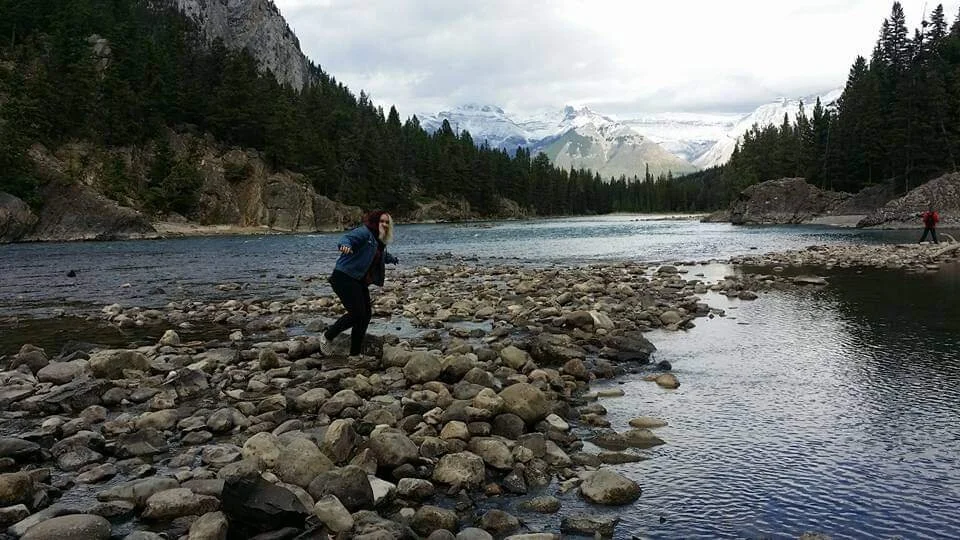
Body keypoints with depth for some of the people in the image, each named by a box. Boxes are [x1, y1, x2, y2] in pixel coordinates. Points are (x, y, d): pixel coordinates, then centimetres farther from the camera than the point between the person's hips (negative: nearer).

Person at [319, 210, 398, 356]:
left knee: (366, 314, 7)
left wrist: (392, 259, 55)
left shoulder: (379, 241, 17)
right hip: (344, 277, -10)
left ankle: (355, 354, 18)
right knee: (357, 313, -16)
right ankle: (327, 336, 4)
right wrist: (345, 245, -52)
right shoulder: (364, 232, -11)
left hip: (359, 282, 10)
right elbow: (346, 238, -30)